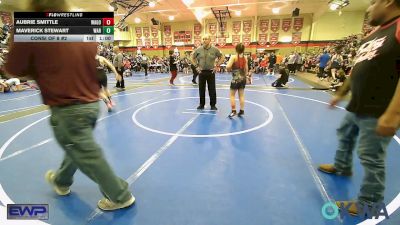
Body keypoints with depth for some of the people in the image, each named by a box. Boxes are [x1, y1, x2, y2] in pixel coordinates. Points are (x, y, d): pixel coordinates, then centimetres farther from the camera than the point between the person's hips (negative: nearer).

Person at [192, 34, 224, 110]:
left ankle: (213, 105, 15)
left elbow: (221, 58, 6)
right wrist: (196, 66, 5)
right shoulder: (198, 49, 0)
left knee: (212, 89, 3)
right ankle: (201, 104, 20)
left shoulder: (214, 49, -3)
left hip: (211, 72, -1)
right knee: (201, 89, 8)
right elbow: (193, 58, 13)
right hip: (201, 72, 2)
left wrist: (216, 66, -1)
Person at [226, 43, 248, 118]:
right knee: (241, 95, 12)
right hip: (243, 79, 6)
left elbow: (228, 67, -20)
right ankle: (242, 110, 18)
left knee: (232, 95, 5)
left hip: (236, 79, -5)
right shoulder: (245, 58, 5)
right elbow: (246, 70, 10)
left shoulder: (233, 57, -11)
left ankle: (233, 111, 5)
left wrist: (230, 69, 1)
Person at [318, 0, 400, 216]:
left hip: (378, 112, -9)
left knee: (371, 158, 2)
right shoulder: (371, 36, 14)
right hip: (356, 107, 9)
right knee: (345, 137, 25)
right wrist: (340, 93, 25)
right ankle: (342, 167, 49)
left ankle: (368, 203, 20)